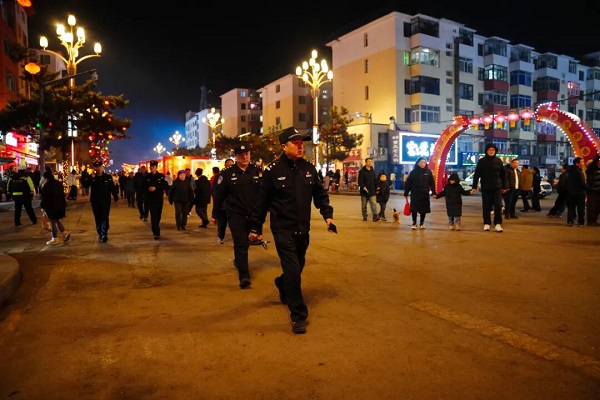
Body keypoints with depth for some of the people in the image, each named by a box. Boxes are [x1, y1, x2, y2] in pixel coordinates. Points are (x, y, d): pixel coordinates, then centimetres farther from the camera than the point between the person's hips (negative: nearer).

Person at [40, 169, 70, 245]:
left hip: (51, 206, -7)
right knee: (57, 220, 18)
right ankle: (64, 232, 4)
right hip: (60, 205, 7)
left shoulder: (47, 185, -15)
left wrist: (42, 207, -3)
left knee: (53, 222, 2)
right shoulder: (58, 183, 8)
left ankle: (55, 239, 6)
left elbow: (44, 197, -13)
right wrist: (63, 205, 21)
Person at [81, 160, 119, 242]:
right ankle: (100, 234, 22)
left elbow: (113, 188, -1)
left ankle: (104, 235, -9)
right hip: (95, 202, 3)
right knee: (97, 218, 11)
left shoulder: (108, 177, -3)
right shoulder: (91, 177, 2)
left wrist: (116, 198, -1)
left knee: (105, 218, -7)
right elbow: (85, 185, -14)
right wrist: (91, 177, -24)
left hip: (106, 201, -3)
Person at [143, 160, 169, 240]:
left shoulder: (161, 176, 1)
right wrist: (148, 188, -15)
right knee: (153, 216, -9)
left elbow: (164, 186, -6)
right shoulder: (146, 176, 5)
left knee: (158, 216, 11)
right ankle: (156, 233, -12)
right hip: (150, 199, -1)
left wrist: (155, 188, -17)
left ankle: (155, 231, 31)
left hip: (159, 199, 1)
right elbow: (144, 187, 5)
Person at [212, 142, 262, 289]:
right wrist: (215, 215, 6)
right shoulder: (227, 173, -2)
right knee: (241, 244, -9)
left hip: (253, 215, 3)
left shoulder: (257, 171, 2)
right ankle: (244, 277, -11)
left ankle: (238, 261, 45)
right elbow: (219, 195, 2)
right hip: (235, 215, -3)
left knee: (245, 243, 17)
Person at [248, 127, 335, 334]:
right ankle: (298, 316, 4)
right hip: (282, 229, -5)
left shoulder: (309, 168, 2)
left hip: (303, 229, 5)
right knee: (293, 271, -9)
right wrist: (256, 228, -2)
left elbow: (320, 194, 11)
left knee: (297, 268, 21)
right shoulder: (273, 170, -11)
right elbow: (262, 201, -6)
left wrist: (327, 214, -2)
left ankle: (283, 286, 53)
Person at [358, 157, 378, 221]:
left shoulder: (373, 171, 10)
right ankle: (364, 217, 20)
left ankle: (375, 217, -11)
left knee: (374, 204, -8)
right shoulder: (362, 171, -5)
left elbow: (375, 181, 15)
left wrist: (376, 188, 9)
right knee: (364, 205, 8)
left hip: (372, 191, 3)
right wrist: (363, 187, -27)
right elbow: (360, 181, -12)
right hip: (364, 192, -3)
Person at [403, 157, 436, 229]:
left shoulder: (428, 172, 0)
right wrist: (406, 193, -4)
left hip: (425, 194, 1)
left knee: (424, 210, 7)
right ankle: (414, 223, 12)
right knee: (414, 209, -1)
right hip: (415, 194, -1)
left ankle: (421, 223, 22)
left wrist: (433, 192, -7)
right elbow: (408, 183, -3)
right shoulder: (413, 172, -3)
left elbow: (432, 183, 0)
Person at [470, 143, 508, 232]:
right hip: (485, 188, -1)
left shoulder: (498, 161, 3)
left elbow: (503, 174, 8)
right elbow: (476, 174, -1)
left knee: (498, 206, -4)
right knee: (486, 206, 5)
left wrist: (504, 186, 7)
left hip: (497, 187, 1)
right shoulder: (481, 161, -1)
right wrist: (474, 187, -5)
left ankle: (497, 224, 1)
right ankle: (487, 223, 13)